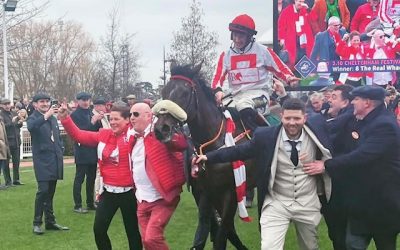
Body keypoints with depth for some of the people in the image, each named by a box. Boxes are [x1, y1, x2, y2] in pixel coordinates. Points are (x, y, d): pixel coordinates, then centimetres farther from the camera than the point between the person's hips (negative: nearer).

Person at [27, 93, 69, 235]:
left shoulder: (53, 118, 15)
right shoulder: (33, 118, -3)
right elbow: (31, 127, -28)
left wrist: (61, 149, 7)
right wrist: (46, 116, -39)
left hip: (54, 160, 6)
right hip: (42, 161, -6)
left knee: (50, 192, 12)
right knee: (43, 190, -14)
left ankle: (50, 222, 19)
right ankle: (37, 223, -5)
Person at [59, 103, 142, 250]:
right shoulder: (104, 135, 4)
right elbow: (79, 135, 8)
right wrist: (65, 119, -1)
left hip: (128, 192, -5)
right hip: (108, 191, 5)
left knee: (132, 231, 10)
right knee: (99, 229, 7)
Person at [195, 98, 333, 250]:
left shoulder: (316, 132, -9)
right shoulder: (265, 136, -10)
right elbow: (240, 151, -1)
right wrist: (209, 156, -4)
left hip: (308, 204, 2)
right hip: (276, 203, -2)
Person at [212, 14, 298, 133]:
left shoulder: (262, 51, 1)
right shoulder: (226, 55, 10)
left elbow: (280, 68, 2)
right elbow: (218, 76, 3)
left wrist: (289, 77, -19)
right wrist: (218, 91, -18)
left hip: (258, 92, -5)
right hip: (237, 95, 5)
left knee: (243, 105, -35)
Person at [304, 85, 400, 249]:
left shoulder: (384, 125, -22)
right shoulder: (355, 120, 6)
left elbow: (362, 155, -31)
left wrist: (326, 166, -27)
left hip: (383, 200, -8)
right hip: (361, 198, 8)